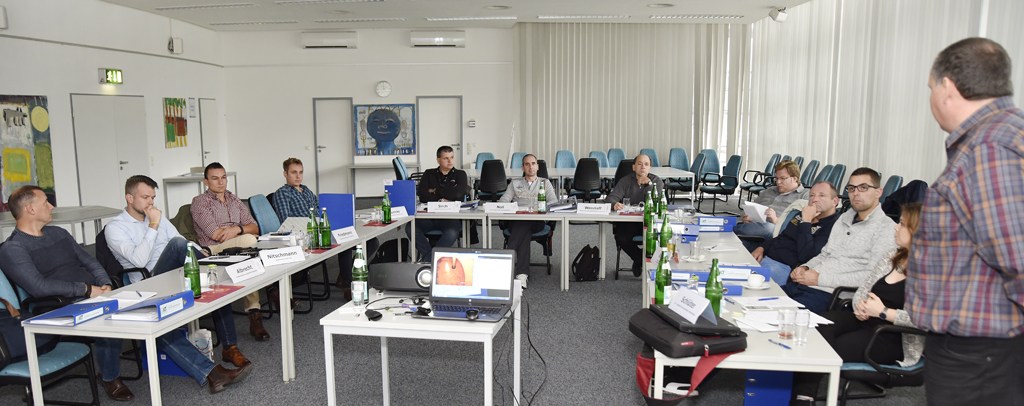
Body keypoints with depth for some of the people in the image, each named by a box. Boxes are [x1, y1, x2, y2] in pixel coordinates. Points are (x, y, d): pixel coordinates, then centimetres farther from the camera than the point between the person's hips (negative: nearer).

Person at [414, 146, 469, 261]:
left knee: (452, 232, -37)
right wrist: (440, 200, -6)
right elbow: (421, 195, 4)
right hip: (429, 215, 2)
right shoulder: (429, 174, 21)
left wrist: (435, 191, 4)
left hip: (451, 216, -2)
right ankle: (431, 259, -24)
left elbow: (457, 193, -4)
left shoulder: (460, 174, 17)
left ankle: (428, 258, -28)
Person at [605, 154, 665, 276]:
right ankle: (640, 259, 4)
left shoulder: (656, 181, 6)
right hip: (628, 222, 1)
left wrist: (648, 184, -15)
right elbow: (610, 198, -7)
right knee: (621, 238, -30)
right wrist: (615, 204, -31)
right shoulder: (625, 181, 8)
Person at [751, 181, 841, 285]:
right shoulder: (801, 214, 17)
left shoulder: (832, 226, -10)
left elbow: (805, 256, -22)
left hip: (786, 268, -8)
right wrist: (762, 248, 7)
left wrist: (806, 222, -18)